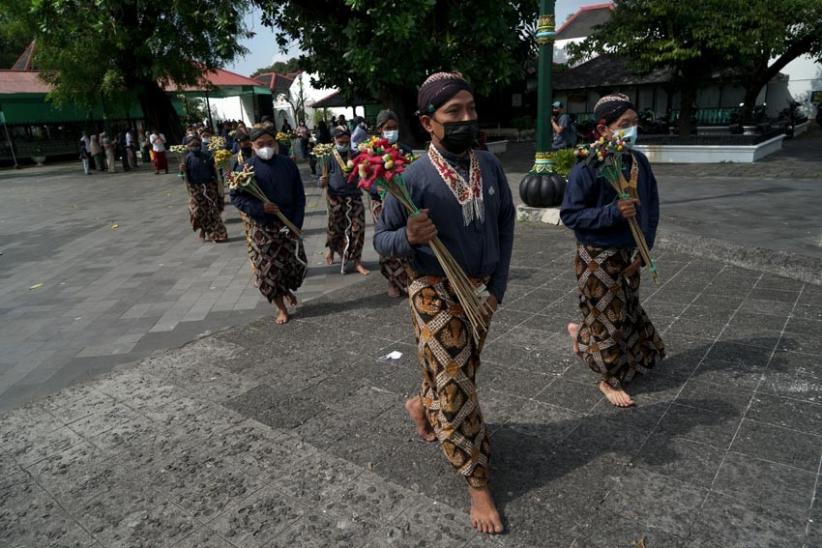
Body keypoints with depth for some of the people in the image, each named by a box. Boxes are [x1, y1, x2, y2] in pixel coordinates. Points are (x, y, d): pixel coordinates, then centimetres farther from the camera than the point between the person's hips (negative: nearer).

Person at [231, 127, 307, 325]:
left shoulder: (288, 164, -1)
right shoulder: (247, 167, -7)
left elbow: (299, 196, 2)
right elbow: (235, 197, -5)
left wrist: (297, 223, -6)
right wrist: (260, 207, -19)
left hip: (288, 224, 2)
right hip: (261, 228, -2)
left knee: (296, 263, 5)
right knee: (269, 269, 1)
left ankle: (286, 289, 39)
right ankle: (281, 308, 19)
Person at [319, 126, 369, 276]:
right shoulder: (330, 158, -4)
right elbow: (323, 181, -4)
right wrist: (322, 182, -26)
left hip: (355, 197, 2)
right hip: (336, 199, -2)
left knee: (357, 230, 0)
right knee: (335, 229, 9)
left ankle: (357, 262, 11)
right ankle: (331, 250, 40)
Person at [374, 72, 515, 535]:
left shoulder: (490, 165, -4)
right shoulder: (413, 178, -19)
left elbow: (506, 220, 6)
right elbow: (382, 239, -11)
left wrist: (499, 284, 1)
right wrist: (408, 238, -34)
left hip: (479, 289, 6)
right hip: (436, 293, -5)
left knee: (462, 373, 22)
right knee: (457, 389, 3)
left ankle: (422, 405, 54)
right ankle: (478, 484, 20)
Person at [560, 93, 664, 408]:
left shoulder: (639, 162, 0)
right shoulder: (586, 169, -19)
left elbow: (652, 208, 7)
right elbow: (569, 215, -17)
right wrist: (613, 212, -27)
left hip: (629, 254, 7)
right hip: (597, 258, -6)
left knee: (625, 312, 19)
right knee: (608, 318, 6)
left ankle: (580, 333, 46)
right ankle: (609, 379, 27)